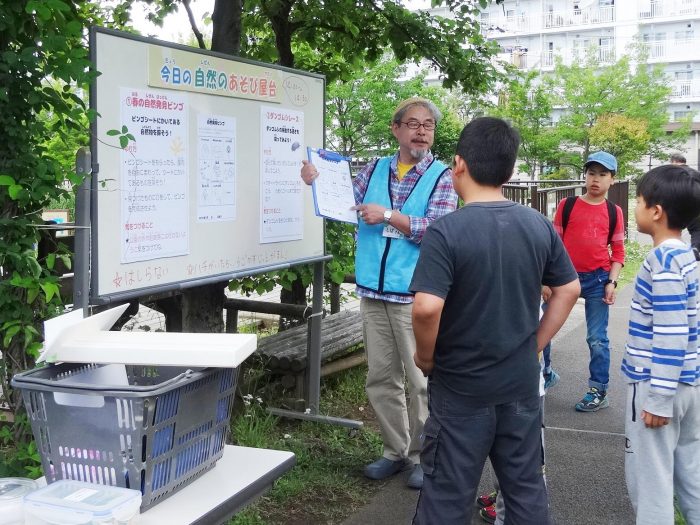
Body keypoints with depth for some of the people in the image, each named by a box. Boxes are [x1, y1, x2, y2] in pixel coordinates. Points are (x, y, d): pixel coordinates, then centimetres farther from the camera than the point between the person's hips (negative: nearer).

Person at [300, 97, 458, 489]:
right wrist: (317, 182, -6)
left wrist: (388, 215, -16)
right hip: (373, 292, 4)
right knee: (381, 379, 11)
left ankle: (423, 456, 17)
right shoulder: (375, 170, 10)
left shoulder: (443, 177, -2)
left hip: (415, 295, -4)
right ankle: (396, 451, 25)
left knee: (421, 381, 2)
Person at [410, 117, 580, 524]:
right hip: (522, 382, 5)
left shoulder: (446, 231, -19)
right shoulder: (540, 226, -3)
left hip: (461, 387, -4)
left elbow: (426, 308, -28)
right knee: (527, 486, 19)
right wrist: (536, 344, 11)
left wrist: (426, 357, -10)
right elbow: (569, 290, 5)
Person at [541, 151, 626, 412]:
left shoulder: (614, 212, 2)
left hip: (597, 279, -1)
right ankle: (544, 373, 26)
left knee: (597, 338, 4)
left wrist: (612, 282, -6)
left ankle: (599, 392, 13)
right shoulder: (566, 205, 0)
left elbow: (618, 252, 6)